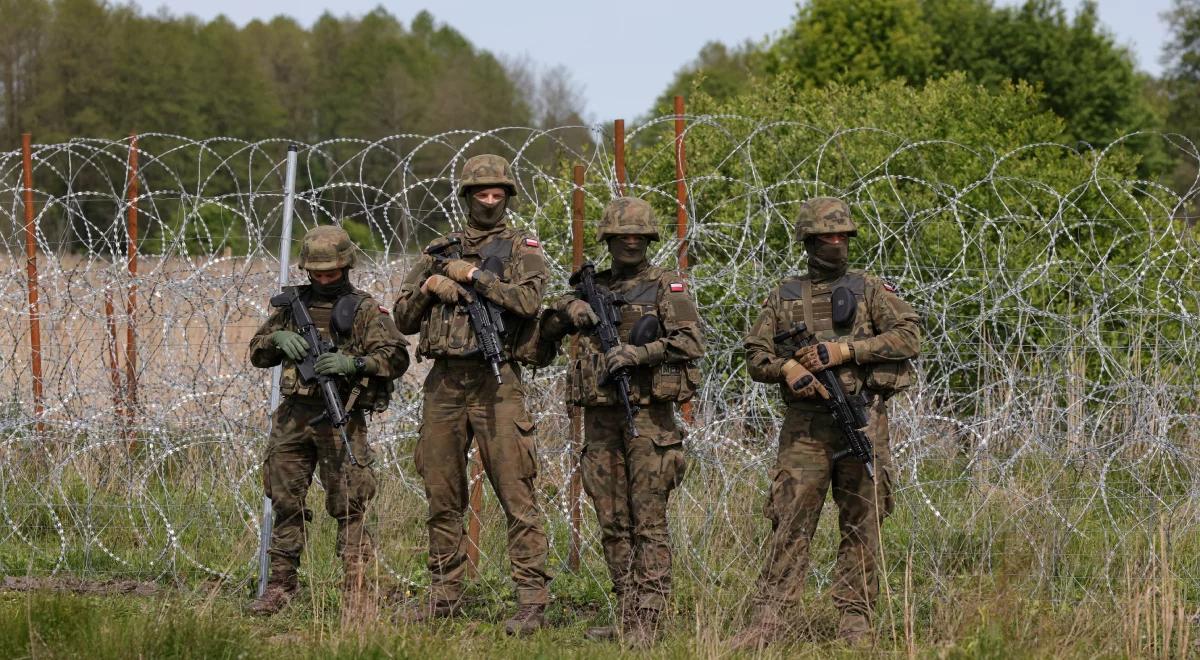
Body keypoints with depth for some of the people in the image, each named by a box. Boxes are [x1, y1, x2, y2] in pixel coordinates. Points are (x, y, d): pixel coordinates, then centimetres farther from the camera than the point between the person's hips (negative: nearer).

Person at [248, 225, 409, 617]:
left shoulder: (364, 309, 2)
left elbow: (397, 357, -6)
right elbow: (257, 353, 18)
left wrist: (353, 363, -21)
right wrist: (278, 337, -4)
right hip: (293, 415, 5)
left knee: (348, 506, -6)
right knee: (286, 503, 7)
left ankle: (356, 590, -4)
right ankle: (281, 584, 15)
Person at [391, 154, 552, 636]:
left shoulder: (522, 249, 4)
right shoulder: (439, 252, 17)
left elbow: (528, 301, -15)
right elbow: (404, 319, 16)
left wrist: (473, 275, -12)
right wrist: (426, 287, -2)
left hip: (496, 383, -5)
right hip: (444, 382, 5)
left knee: (516, 495, -8)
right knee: (442, 499, 8)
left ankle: (532, 601, -9)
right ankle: (444, 595, 17)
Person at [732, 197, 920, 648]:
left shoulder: (870, 290, 7)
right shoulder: (784, 297, 13)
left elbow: (909, 337, -5)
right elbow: (755, 355, 12)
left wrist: (845, 349, -13)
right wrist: (786, 367, -11)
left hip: (861, 420, -1)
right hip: (805, 424, 1)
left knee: (861, 523, 1)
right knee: (790, 522, -5)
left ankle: (855, 620, 6)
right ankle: (768, 620, -7)